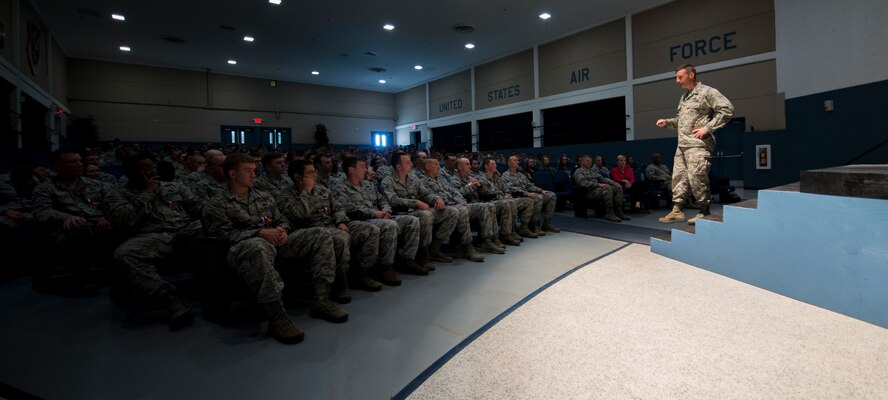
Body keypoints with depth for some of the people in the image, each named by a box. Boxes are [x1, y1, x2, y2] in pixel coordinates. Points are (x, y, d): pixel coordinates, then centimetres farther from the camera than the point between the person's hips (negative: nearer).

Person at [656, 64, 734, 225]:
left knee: (696, 177, -9)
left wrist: (707, 128, -15)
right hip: (682, 145, 8)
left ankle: (704, 212, 4)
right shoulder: (683, 97, 20)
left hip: (698, 144, -8)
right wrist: (667, 122, 11)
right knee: (678, 176, 4)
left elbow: (727, 109, -11)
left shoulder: (707, 92, -4)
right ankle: (677, 211, 8)